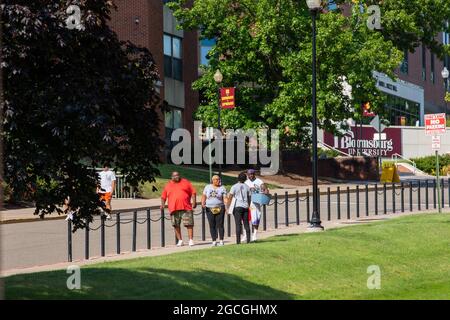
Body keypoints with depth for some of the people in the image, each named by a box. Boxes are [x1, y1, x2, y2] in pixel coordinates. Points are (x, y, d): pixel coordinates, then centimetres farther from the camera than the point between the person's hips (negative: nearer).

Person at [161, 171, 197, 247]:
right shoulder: (168, 185, 13)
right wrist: (162, 204, -1)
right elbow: (163, 196, 15)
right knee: (176, 225, 4)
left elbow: (193, 192, 8)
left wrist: (194, 202, -3)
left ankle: (191, 240, -2)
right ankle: (180, 240, 14)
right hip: (174, 209, 2)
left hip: (186, 207, -2)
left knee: (189, 224, -5)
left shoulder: (185, 182, 10)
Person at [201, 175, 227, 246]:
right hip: (209, 209, 2)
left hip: (220, 208, -2)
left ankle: (221, 241, 3)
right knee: (212, 226, 1)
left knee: (220, 225, -4)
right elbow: (204, 196, 11)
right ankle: (214, 241, 6)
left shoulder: (222, 188, 4)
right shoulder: (207, 187, 10)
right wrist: (203, 203, -6)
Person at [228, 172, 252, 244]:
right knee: (246, 223, 8)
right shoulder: (247, 187, 8)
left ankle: (238, 240, -9)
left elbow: (230, 197, -7)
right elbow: (249, 198, 10)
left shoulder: (235, 186, -3)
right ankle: (248, 239, 5)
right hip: (245, 206, 3)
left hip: (238, 206, -3)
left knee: (238, 224, -5)